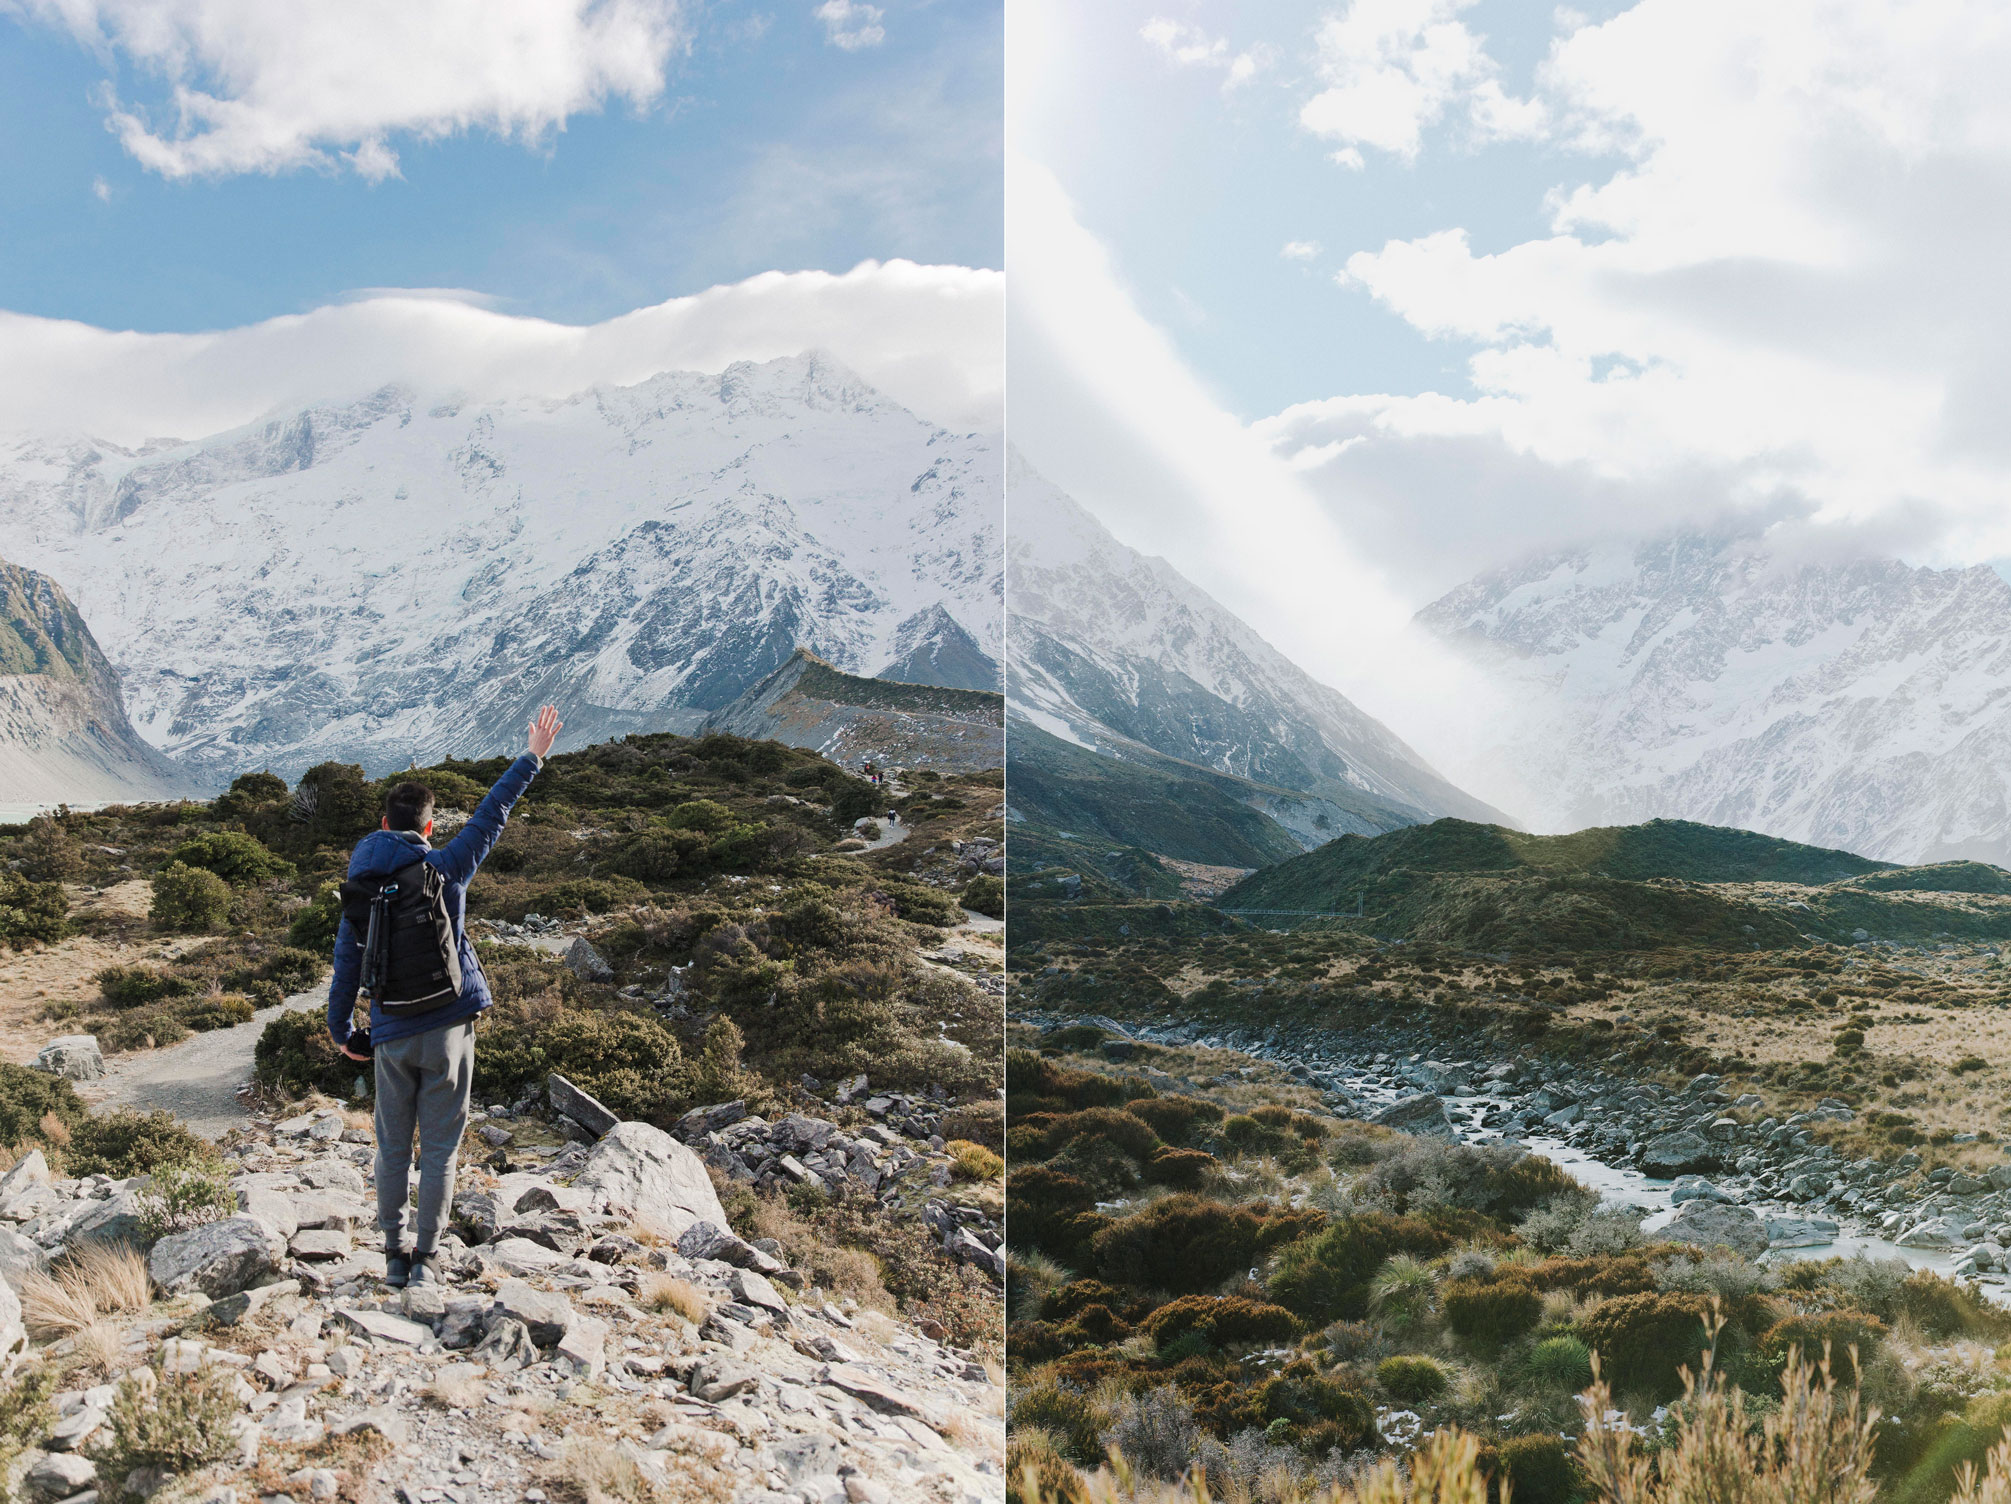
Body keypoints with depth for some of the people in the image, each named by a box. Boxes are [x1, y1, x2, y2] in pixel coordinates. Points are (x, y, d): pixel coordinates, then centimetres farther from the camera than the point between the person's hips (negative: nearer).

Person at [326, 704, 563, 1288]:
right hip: (448, 1028, -2)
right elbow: (490, 815, 1)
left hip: (392, 1035, 3)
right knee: (439, 1149, 5)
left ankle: (394, 1256, 19)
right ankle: (425, 1259, 9)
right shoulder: (444, 869, -5)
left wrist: (344, 1032, 18)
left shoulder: (361, 889, 4)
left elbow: (346, 965, 6)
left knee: (393, 1148, 14)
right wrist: (532, 758, 8)